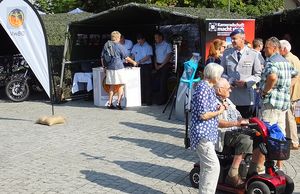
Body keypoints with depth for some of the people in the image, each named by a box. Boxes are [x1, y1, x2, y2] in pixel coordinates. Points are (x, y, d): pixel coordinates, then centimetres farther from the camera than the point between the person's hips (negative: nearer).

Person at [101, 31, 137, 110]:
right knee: (121, 85, 4)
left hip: (109, 68, 5)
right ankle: (118, 102, -5)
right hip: (118, 68, -5)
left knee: (112, 86, 12)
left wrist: (104, 67, 18)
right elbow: (126, 57, -2)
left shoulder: (106, 45, 7)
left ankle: (110, 103, 11)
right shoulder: (119, 46, -7)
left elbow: (102, 58, 10)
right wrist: (133, 62, 13)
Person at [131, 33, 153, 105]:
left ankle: (148, 100, 0)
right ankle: (141, 99, 13)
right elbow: (133, 55, 13)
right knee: (140, 83, 5)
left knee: (147, 84, -3)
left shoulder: (148, 47, -4)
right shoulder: (135, 46, 11)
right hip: (138, 67, 4)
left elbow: (148, 57, -12)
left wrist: (139, 61, -20)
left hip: (146, 66, -4)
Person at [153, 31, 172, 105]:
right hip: (158, 66, 6)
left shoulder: (167, 45, -7)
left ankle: (161, 99, -5)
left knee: (163, 82, -8)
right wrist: (155, 64, 2)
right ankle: (164, 97, 14)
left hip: (164, 65, -6)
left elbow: (168, 57, -10)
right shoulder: (156, 45, 11)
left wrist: (161, 65, -10)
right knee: (160, 82, 5)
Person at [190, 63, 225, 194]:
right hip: (203, 134, -10)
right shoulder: (203, 89, -18)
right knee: (213, 166, -11)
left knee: (207, 166, 16)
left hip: (208, 134, 10)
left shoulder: (208, 88, 13)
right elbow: (203, 115, -22)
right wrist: (219, 111, -9)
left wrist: (218, 108, 9)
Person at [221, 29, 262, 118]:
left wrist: (246, 82, -11)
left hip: (247, 98, -1)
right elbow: (222, 73, 9)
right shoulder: (227, 53, 7)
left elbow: (258, 75, 5)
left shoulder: (253, 54, 2)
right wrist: (231, 81, -9)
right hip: (229, 95, 1)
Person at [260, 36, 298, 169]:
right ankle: (280, 164, 23)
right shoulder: (286, 61, 16)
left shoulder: (271, 62, -13)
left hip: (271, 101, -9)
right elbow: (294, 74, 33)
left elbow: (272, 77, -34)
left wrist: (265, 91, -20)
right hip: (284, 102, 9)